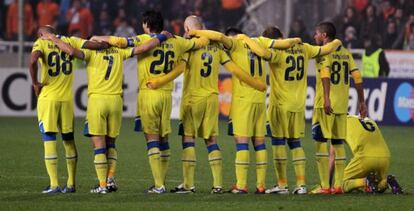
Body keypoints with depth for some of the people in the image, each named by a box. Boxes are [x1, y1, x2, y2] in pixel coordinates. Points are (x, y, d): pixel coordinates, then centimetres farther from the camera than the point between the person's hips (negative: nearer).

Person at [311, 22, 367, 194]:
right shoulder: (345, 53, 13)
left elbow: (325, 74, -21)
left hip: (325, 104, -6)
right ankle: (338, 185, 10)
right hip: (342, 105, 6)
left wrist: (326, 98, -28)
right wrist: (361, 102, 13)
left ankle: (325, 186, -8)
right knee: (338, 143, 10)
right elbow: (357, 78, 9)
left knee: (321, 142, -4)